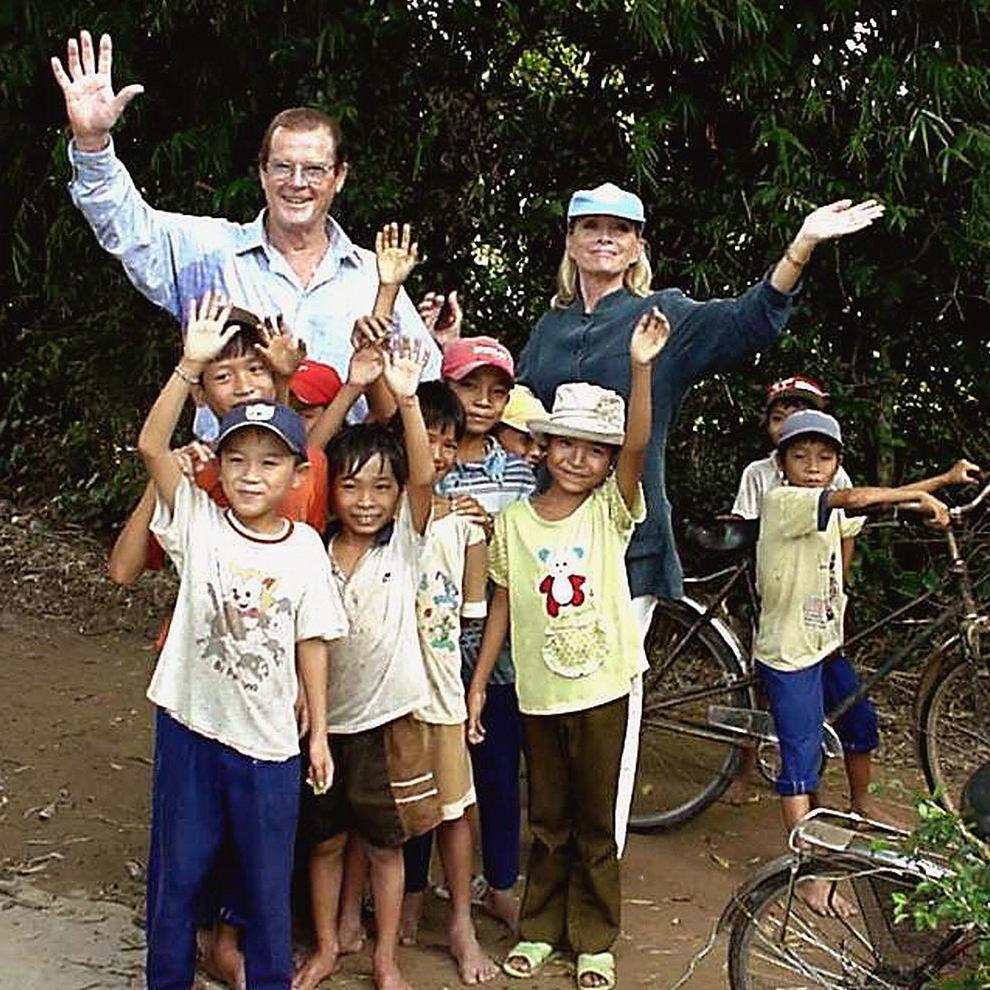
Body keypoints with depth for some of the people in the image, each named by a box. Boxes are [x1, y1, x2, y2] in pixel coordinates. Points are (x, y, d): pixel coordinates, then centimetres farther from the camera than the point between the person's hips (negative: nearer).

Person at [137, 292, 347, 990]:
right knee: (178, 870, 13)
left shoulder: (304, 547, -4)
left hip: (269, 737, 1)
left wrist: (319, 730, 5)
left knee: (268, 880, 13)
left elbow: (312, 641, 2)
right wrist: (192, 365, -27)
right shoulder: (198, 521, -6)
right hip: (191, 725, 0)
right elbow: (152, 446, -18)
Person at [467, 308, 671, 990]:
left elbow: (638, 447, -21)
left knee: (596, 823, 10)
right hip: (538, 691, 1)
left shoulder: (612, 511, -4)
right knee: (548, 821, 15)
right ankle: (540, 928, 31)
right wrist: (477, 685, 5)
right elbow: (503, 606, 6)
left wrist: (641, 367, -33)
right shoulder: (514, 522, 0)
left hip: (601, 688, -1)